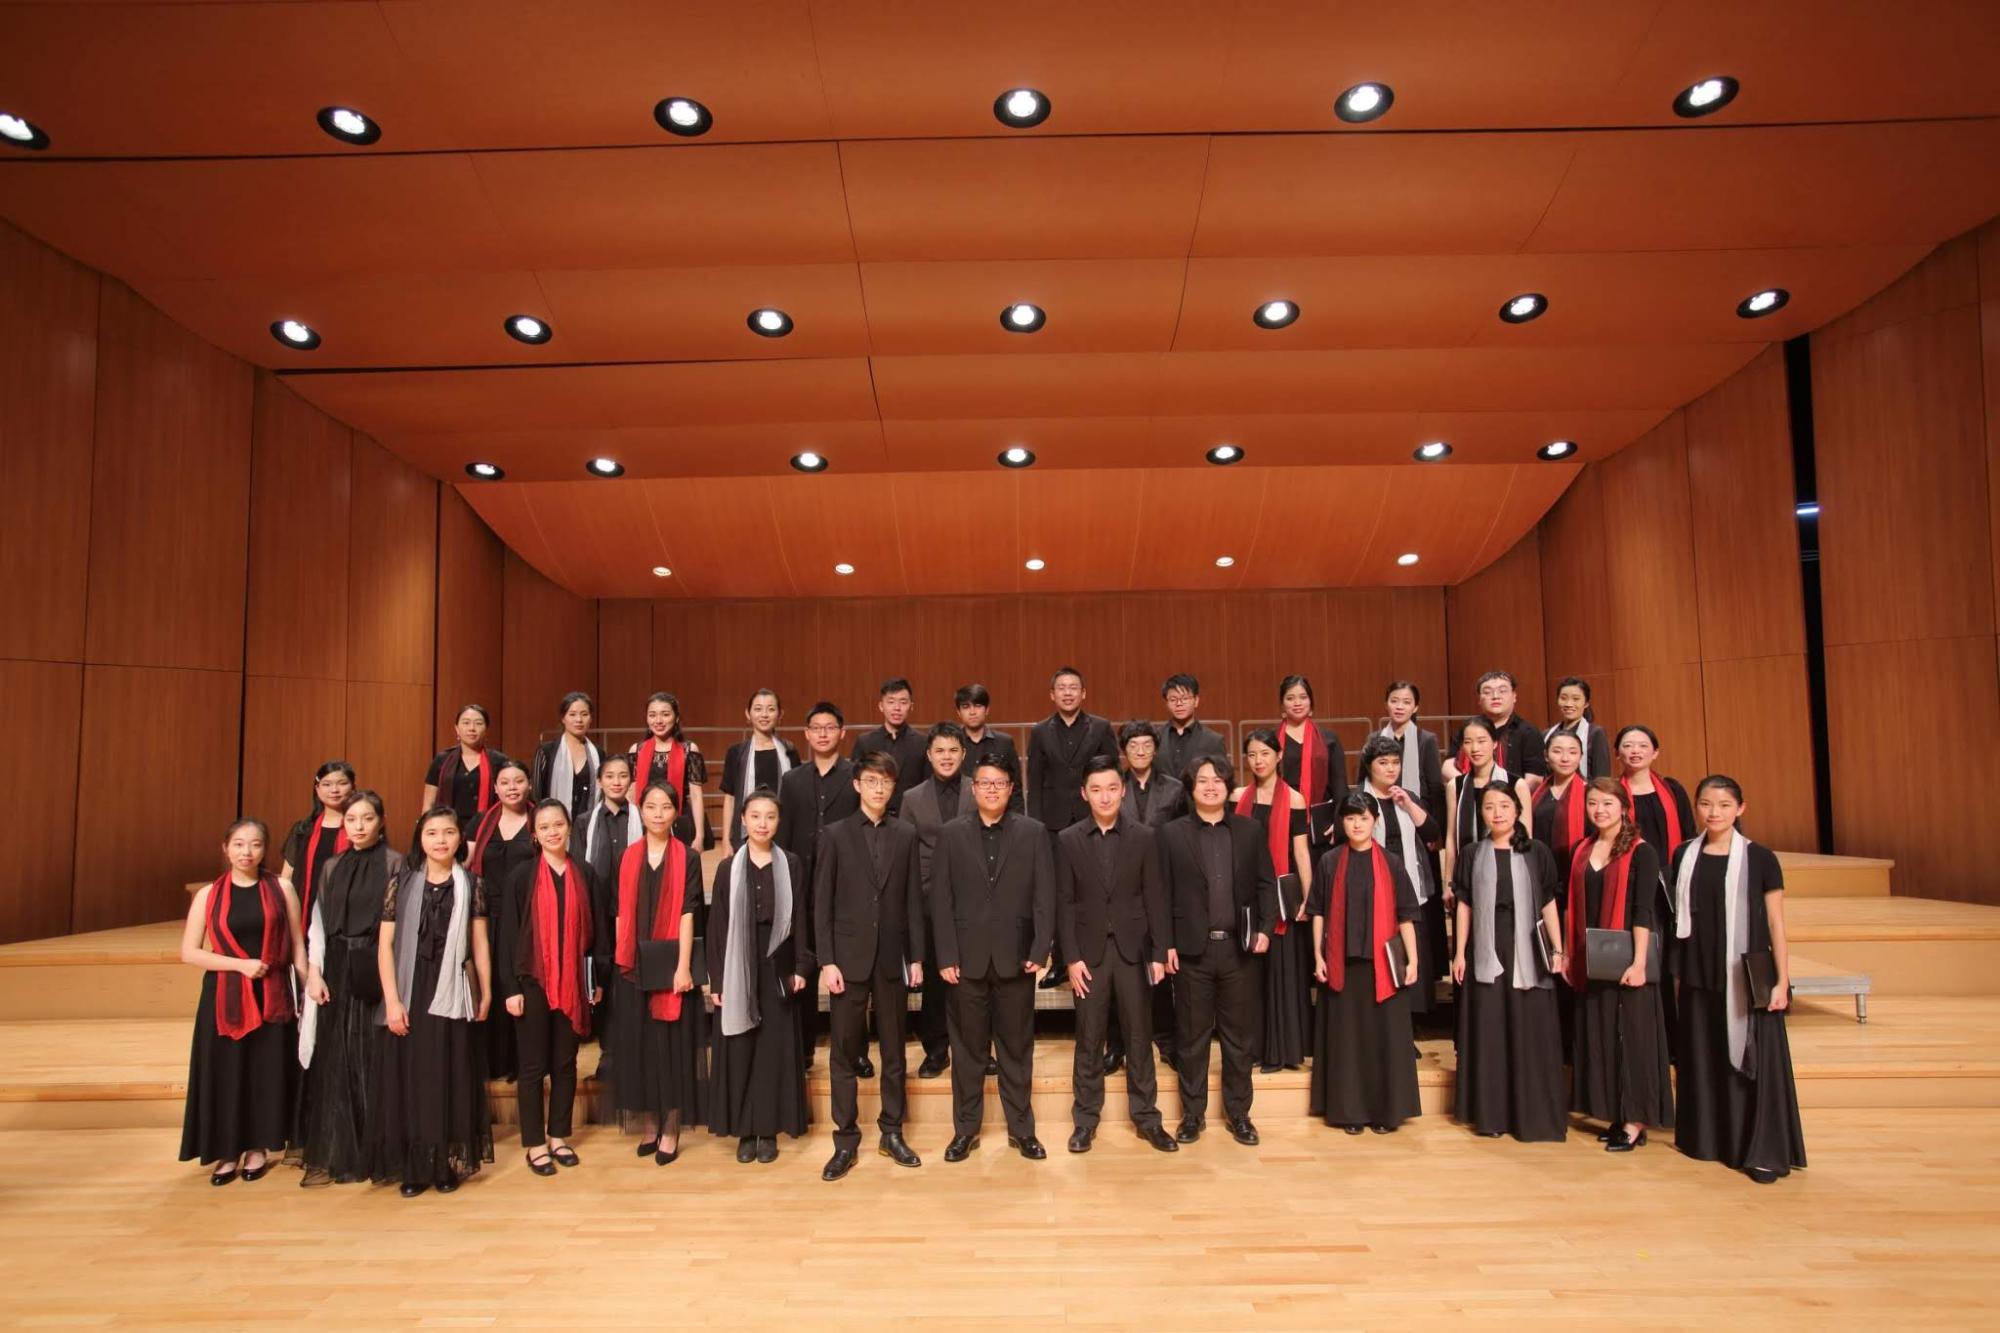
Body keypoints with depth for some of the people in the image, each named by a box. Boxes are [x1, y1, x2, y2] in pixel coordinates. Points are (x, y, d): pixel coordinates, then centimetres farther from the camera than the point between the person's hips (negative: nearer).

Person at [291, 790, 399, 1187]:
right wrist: (313, 972, -1)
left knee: (369, 1059, 1)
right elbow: (318, 923, 10)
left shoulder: (395, 864, -3)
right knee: (332, 1059, 7)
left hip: (376, 972, -4)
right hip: (335, 972, 4)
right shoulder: (332, 867, 11)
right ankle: (328, 1150, 19)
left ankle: (367, 1151, 13)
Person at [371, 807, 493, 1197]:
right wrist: (392, 1000, -7)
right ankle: (413, 1166, 15)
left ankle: (449, 1162, 16)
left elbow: (480, 943, 4)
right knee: (410, 1077, 4)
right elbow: (385, 944, -1)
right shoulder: (402, 883, 1)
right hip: (411, 994, 0)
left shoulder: (471, 884, 3)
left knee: (452, 1078, 5)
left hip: (454, 994, 0)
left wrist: (486, 993, 3)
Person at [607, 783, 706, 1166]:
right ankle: (648, 1124, 21)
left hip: (671, 960, -3)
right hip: (633, 963, 3)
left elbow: (688, 914, -8)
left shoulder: (687, 858, -2)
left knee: (671, 1043, 2)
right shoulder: (627, 857, 6)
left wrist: (683, 966, -14)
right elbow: (621, 912, 6)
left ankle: (671, 1130, 12)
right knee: (638, 1042, 8)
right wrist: (620, 958, -1)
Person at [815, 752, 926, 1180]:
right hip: (848, 958, -2)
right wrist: (827, 961, -8)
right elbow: (822, 904, -3)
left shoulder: (906, 835, 4)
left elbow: (913, 900, 5)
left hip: (893, 958, 2)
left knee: (893, 1051, 11)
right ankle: (845, 1140, 17)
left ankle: (892, 1133, 24)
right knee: (843, 1053, 5)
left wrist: (916, 956, 2)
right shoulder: (835, 835, -1)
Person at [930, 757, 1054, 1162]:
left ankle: (1021, 1128, 23)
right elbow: (941, 899, 0)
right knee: (968, 1048, 10)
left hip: (1015, 957, 0)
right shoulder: (951, 834, 3)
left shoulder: (1033, 832, 2)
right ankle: (965, 1129, 23)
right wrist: (946, 957, -6)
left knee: (1017, 1048, 10)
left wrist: (1040, 951, -8)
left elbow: (1044, 896, -1)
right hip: (967, 958, 0)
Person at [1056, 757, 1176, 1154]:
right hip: (1089, 951, 0)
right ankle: (1086, 1119, 20)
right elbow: (1065, 903, -1)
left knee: (1140, 1037, 8)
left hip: (1133, 949, 0)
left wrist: (1159, 953, -3)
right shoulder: (1068, 840, -1)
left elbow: (1155, 898, 1)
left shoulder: (1143, 837, 0)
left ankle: (1146, 1118, 21)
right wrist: (1072, 958, -6)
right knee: (1088, 1040, 8)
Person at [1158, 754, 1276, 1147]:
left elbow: (1267, 884, 7)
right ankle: (1193, 1113, 21)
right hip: (1192, 949, -1)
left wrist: (1265, 929, -4)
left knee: (1240, 1034, 10)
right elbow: (1163, 894, -1)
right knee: (1193, 1036, 8)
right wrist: (1166, 944, -6)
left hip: (1239, 947, 2)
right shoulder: (1171, 834, 0)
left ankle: (1239, 1113, 25)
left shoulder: (1250, 831, 6)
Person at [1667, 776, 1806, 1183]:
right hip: (1699, 976, 3)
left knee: (1753, 1061, 0)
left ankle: (1763, 1153, 10)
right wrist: (1677, 970, 8)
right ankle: (1708, 1138, 25)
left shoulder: (1759, 858, -5)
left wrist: (1782, 980, -7)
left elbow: (1776, 925, -3)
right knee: (1703, 1059, 11)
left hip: (1747, 976, -3)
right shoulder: (1684, 855, 4)